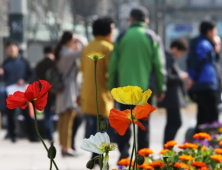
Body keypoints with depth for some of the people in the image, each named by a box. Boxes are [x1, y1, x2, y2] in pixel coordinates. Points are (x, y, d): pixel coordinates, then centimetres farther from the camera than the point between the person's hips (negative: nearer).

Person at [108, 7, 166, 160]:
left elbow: (113, 65, 2)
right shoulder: (152, 38, 0)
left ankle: (124, 148, -6)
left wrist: (112, 87, 9)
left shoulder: (122, 37, 3)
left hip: (124, 87, 0)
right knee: (143, 124, 6)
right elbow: (159, 65, -2)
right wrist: (161, 88, 4)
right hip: (145, 88, 0)